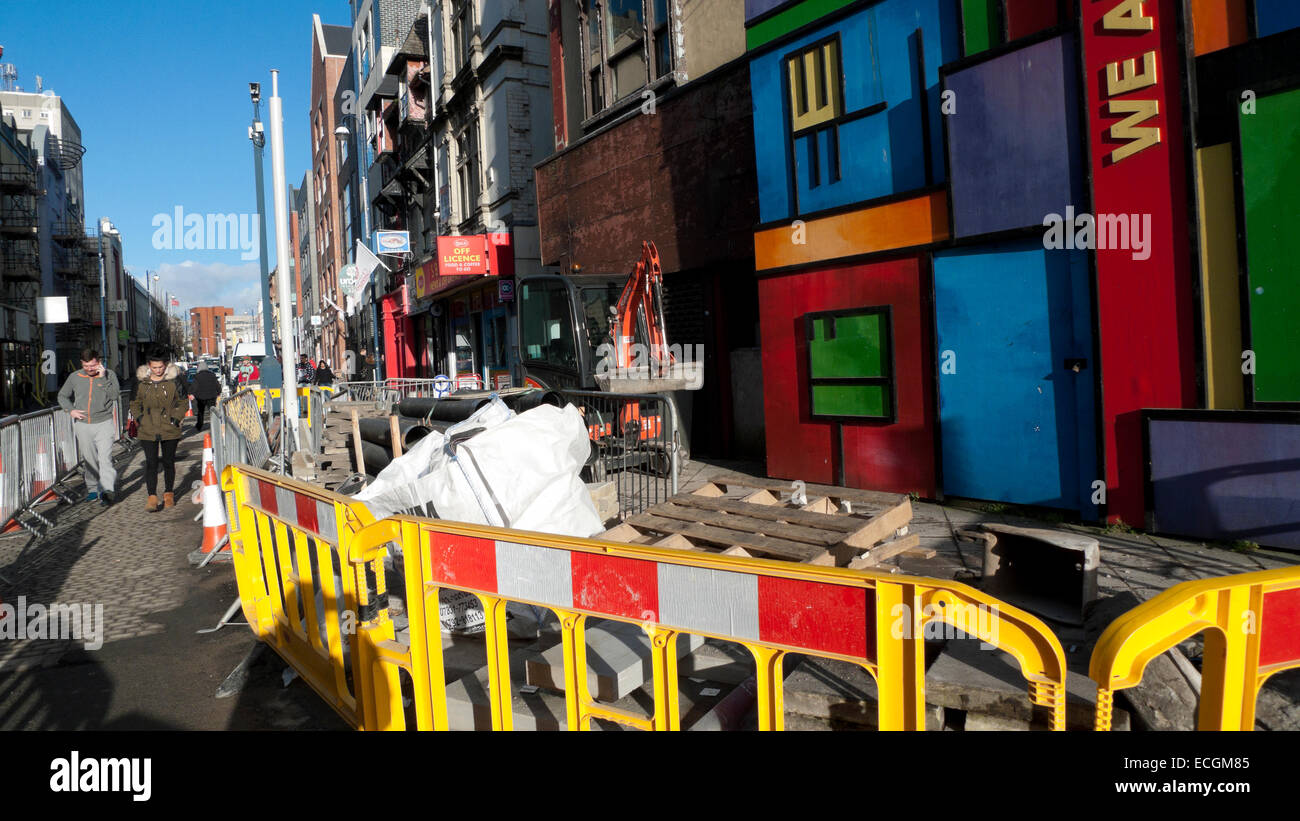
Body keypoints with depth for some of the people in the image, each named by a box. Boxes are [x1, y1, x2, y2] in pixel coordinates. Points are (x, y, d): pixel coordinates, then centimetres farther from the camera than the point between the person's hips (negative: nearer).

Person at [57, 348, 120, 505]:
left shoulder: (109, 375, -2)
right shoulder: (75, 377, 6)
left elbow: (115, 395, -15)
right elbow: (62, 396, 19)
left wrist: (103, 378, -20)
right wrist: (70, 410, 2)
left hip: (104, 423, -4)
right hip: (83, 425, 4)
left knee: (105, 458, -16)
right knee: (89, 460, 10)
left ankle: (107, 490, -24)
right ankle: (93, 489, 21)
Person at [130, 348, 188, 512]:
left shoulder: (173, 382, 1)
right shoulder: (142, 383, 5)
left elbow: (183, 403, 9)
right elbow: (135, 404, 17)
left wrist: (176, 417, -5)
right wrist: (139, 417, 2)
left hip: (169, 431, -1)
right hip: (148, 431, 1)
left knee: (168, 462, 9)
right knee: (151, 463, -4)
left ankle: (168, 494, 21)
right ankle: (152, 496, -3)